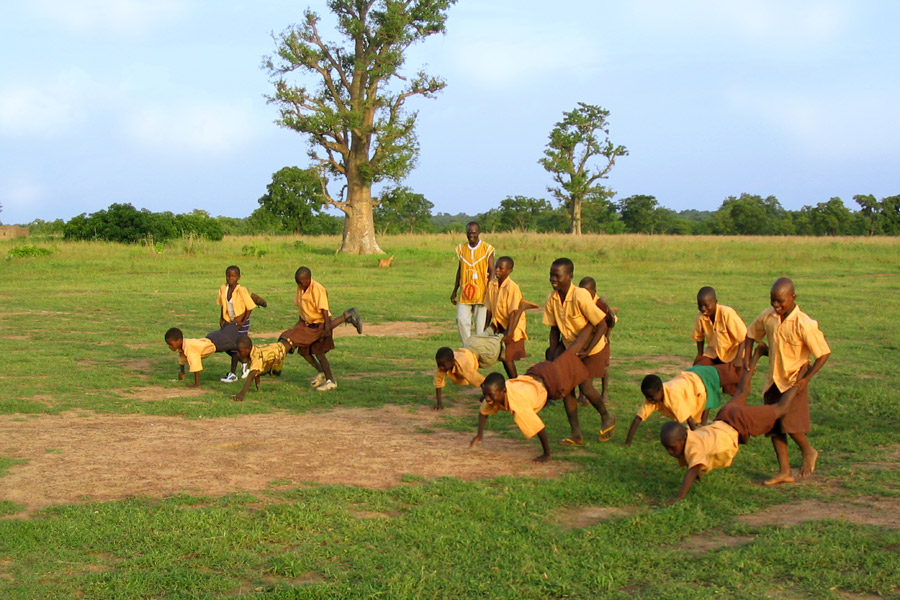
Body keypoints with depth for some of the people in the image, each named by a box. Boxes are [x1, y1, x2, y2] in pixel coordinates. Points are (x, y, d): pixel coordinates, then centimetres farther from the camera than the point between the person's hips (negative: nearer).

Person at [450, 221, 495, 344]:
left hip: (481, 292, -3)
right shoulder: (461, 249, 9)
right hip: (464, 293, 3)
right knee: (461, 319, -5)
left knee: (480, 323, -1)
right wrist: (455, 291, 16)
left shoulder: (487, 249, -3)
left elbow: (491, 271, -2)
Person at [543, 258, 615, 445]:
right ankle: (576, 434, 6)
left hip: (593, 348, -6)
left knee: (585, 387, -8)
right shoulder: (552, 300, -10)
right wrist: (553, 354, -6)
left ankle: (607, 418, 22)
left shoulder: (580, 296, -29)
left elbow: (602, 325, -25)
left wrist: (587, 351, -27)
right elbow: (554, 329, 2)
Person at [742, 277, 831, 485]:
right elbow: (751, 335, 15)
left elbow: (824, 353, -14)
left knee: (790, 424, -12)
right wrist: (746, 360, 5)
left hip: (794, 380, -6)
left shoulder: (803, 324, -20)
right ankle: (784, 472, 14)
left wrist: (806, 378, -19)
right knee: (774, 426, 6)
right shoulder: (767, 317, -4)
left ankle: (808, 452, 19)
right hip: (774, 380, 6)